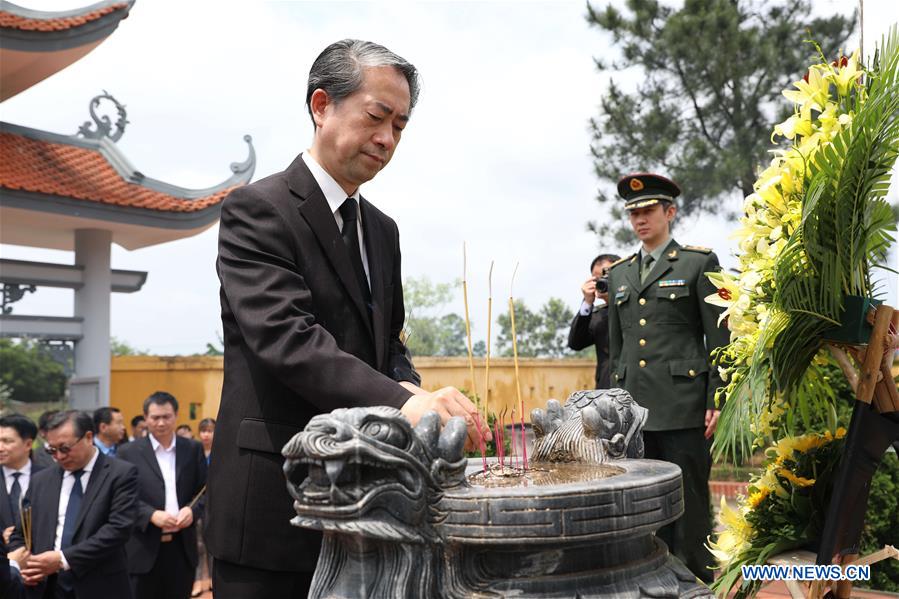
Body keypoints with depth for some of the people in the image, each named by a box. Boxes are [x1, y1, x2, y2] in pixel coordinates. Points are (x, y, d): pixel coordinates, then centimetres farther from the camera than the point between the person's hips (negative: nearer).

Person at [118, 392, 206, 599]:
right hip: (144, 549, -2)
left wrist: (193, 510, -11)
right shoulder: (129, 453, 0)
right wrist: (151, 515, -19)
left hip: (183, 547, 3)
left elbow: (206, 489, 9)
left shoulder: (193, 449, 8)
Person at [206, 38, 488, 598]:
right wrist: (401, 402, -36)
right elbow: (287, 338, -24)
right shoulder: (256, 210, -10)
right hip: (274, 501, -7)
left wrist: (414, 393, -6)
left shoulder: (382, 230, 14)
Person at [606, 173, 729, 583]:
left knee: (689, 503, 0)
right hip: (634, 406, 5)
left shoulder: (699, 263, 2)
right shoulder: (618, 273, 17)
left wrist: (717, 402, -9)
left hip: (683, 405, -5)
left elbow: (719, 338, -2)